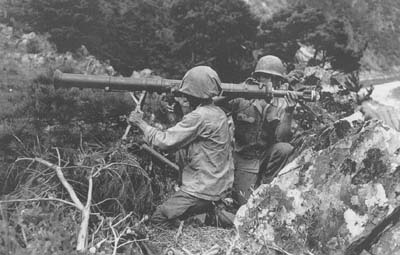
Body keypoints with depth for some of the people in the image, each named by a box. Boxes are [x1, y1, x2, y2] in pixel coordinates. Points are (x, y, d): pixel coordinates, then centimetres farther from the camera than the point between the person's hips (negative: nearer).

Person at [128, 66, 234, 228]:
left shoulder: (200, 116, -20)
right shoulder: (218, 112, 9)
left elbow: (165, 141, -18)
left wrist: (141, 123, -7)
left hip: (204, 188, -9)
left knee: (158, 219, -3)